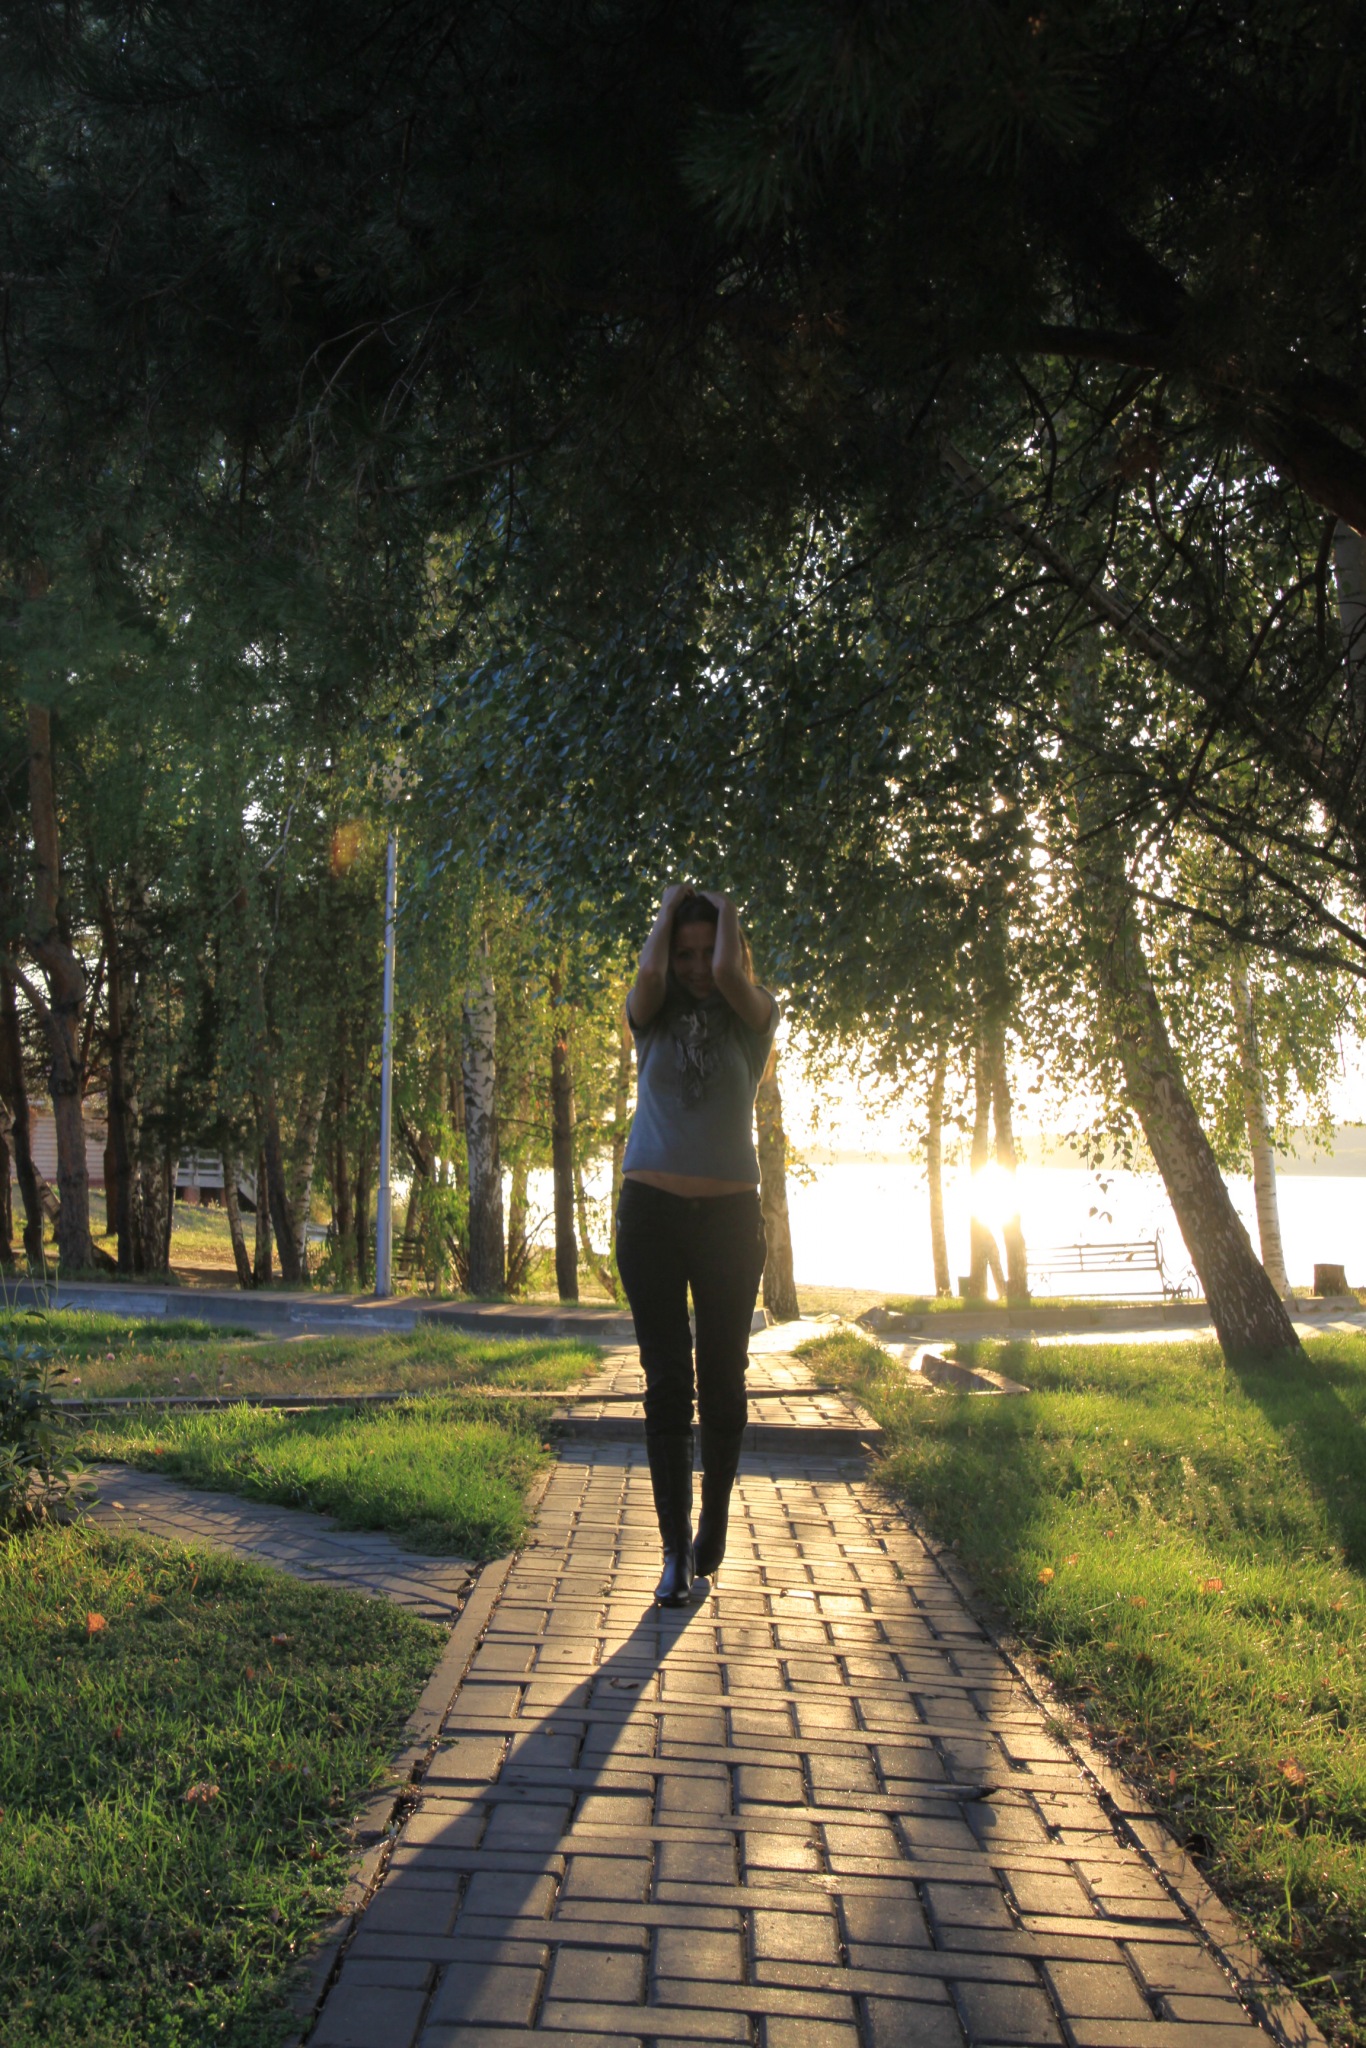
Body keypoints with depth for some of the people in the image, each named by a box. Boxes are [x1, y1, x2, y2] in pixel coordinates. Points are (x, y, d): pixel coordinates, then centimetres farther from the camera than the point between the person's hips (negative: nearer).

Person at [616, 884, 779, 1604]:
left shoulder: (753, 1017, 5)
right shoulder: (653, 1018, 9)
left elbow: (728, 972, -16)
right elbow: (648, 971, -13)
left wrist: (726, 910, 3)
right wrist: (670, 904, 4)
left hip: (730, 1216, 0)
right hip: (651, 1212, 1)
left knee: (722, 1376, 6)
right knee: (666, 1382, -1)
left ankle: (714, 1517, 29)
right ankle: (676, 1550, 4)